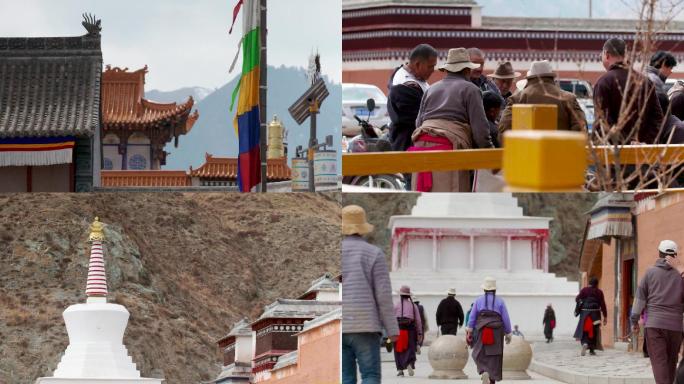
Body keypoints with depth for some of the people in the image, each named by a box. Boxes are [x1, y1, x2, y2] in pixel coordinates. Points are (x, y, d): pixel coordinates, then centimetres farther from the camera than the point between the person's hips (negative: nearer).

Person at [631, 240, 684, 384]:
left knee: (659, 361, -7)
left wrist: (635, 320, 9)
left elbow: (640, 298, 3)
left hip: (654, 323, -2)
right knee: (671, 362, 13)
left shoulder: (650, 272, 2)